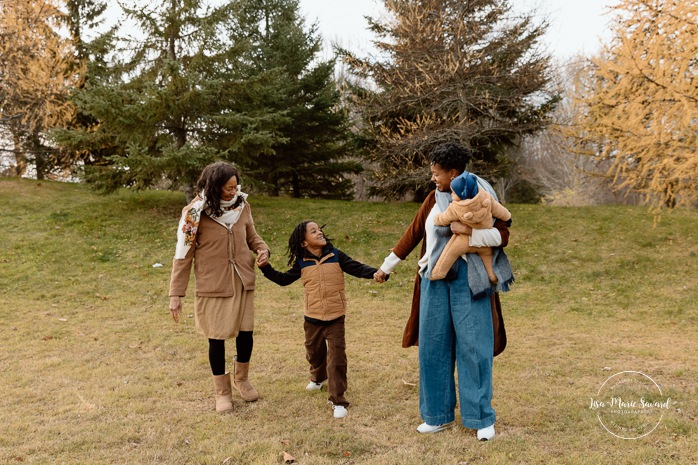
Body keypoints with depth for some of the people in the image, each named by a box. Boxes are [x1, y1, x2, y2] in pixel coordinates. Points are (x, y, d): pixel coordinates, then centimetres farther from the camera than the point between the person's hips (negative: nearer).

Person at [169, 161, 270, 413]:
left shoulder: (241, 205, -2)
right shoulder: (196, 212, -14)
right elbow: (183, 253, -9)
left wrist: (262, 249, -11)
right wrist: (176, 294, -10)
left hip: (242, 281, 4)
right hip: (213, 285, -4)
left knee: (246, 333, 10)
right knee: (217, 337, 6)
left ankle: (241, 378, 37)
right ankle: (222, 391, 27)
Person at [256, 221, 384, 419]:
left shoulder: (336, 255, -5)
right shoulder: (301, 263, -1)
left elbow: (357, 268, -8)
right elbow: (284, 279, 9)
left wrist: (376, 273, -25)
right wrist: (266, 268, -3)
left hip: (335, 318, -2)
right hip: (312, 319, 2)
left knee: (337, 358, -8)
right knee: (314, 352, 22)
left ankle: (338, 401, 0)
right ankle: (318, 377, 53)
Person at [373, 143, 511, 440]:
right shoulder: (433, 199, 10)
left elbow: (502, 235, -9)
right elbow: (412, 234, 16)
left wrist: (468, 232, -23)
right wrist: (387, 267, 20)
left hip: (468, 278, -4)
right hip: (435, 279, 5)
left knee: (473, 346, -2)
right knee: (433, 346, 6)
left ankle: (482, 419, 11)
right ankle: (439, 416, 19)